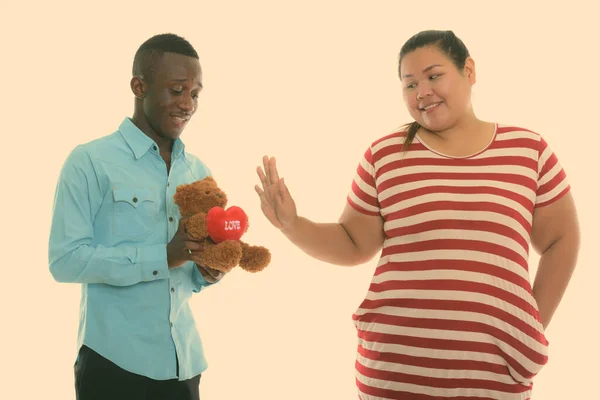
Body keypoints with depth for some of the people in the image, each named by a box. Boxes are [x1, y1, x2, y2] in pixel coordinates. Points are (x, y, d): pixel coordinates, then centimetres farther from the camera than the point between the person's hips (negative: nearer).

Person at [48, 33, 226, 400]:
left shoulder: (199, 172, 9)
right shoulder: (90, 162, -7)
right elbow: (65, 259, -14)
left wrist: (209, 271, -7)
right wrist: (163, 256, -21)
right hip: (115, 361, -5)